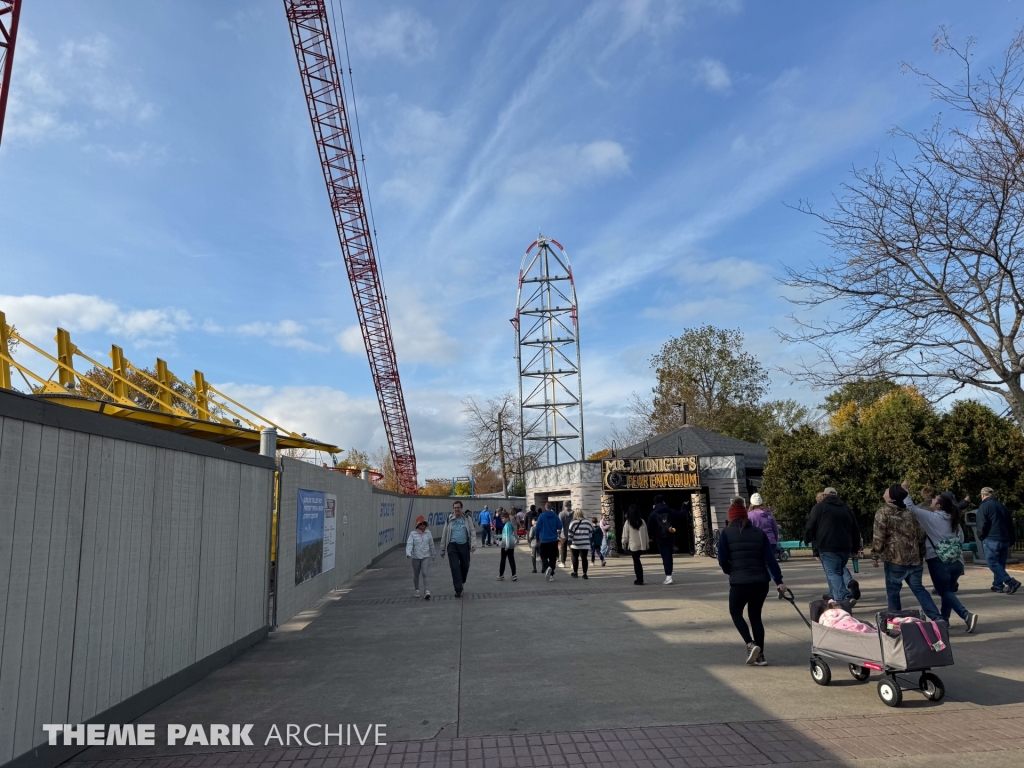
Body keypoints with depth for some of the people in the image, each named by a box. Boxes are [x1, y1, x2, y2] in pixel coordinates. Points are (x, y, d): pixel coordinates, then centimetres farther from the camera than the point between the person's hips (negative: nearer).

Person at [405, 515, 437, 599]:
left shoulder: (428, 533, 3)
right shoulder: (413, 534, -4)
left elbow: (431, 545, 13)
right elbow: (409, 544, -14)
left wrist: (433, 555, 22)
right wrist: (408, 553, -31)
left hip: (426, 556, 0)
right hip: (416, 557, 0)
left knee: (424, 573, -14)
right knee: (416, 575, 13)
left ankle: (426, 591, -17)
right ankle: (417, 590, 32)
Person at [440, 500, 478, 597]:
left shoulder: (468, 519, 5)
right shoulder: (449, 520, 6)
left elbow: (473, 531, 1)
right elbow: (444, 535, 9)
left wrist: (473, 544, -14)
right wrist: (442, 549, 9)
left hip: (464, 546, 1)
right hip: (452, 546, -1)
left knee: (465, 566, 10)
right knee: (455, 567, -8)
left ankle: (462, 582, 37)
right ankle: (458, 589, -4)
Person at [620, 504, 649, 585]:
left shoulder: (628, 523, -9)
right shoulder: (642, 521, 0)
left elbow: (625, 535, -4)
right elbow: (646, 534, 6)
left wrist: (624, 544, 9)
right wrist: (647, 543, 15)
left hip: (633, 545, -4)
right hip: (642, 545, 4)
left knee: (636, 561, 3)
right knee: (637, 561, 16)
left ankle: (639, 580, 3)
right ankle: (640, 579, 15)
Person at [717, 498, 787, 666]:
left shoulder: (726, 533, -2)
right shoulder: (759, 532, 8)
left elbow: (722, 560, -5)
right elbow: (770, 558, 1)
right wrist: (779, 581, 1)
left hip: (739, 582, -4)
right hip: (761, 582, 4)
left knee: (735, 613, 18)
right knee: (755, 616, 19)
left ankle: (750, 645, -1)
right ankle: (760, 656, 18)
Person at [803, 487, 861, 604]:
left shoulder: (819, 507, 3)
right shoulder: (847, 509, 19)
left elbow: (810, 527, -1)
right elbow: (856, 530, 20)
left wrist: (807, 540, 17)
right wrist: (855, 548, 25)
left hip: (827, 547, -5)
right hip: (845, 547, 6)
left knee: (833, 573, -4)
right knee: (840, 569, 24)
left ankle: (842, 597, -20)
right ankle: (849, 583, -3)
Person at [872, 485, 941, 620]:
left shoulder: (883, 511, -7)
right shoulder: (909, 513, 14)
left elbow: (879, 536, -12)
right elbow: (921, 535, 15)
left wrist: (875, 555, -4)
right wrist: (921, 555, 23)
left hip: (894, 559, -6)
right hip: (914, 559, 6)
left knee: (892, 591, 5)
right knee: (918, 589, 12)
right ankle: (937, 618, 4)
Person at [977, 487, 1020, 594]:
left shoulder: (984, 506, -4)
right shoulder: (1002, 506, 16)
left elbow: (982, 525, -12)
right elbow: (1011, 526, 18)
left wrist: (981, 537, 3)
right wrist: (1011, 542, 21)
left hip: (991, 541, -7)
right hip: (1005, 540, 7)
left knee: (993, 563, -4)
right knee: (1000, 564, 13)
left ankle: (1011, 582, -15)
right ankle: (998, 585, 12)